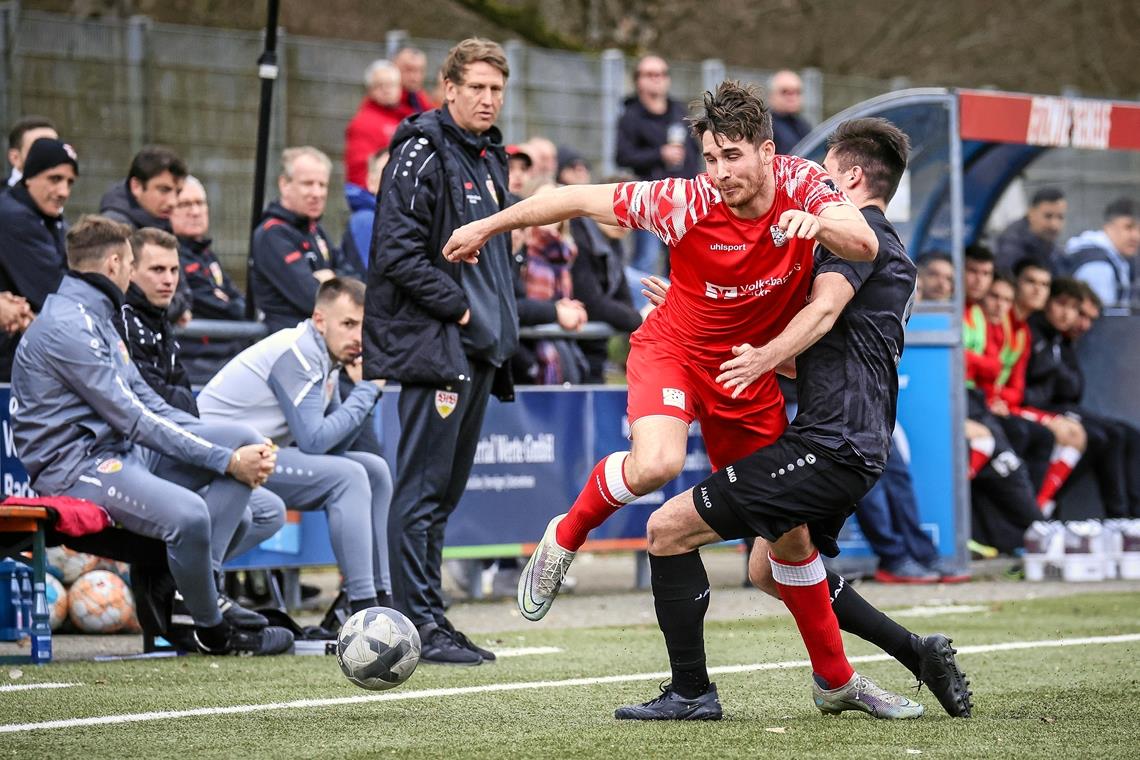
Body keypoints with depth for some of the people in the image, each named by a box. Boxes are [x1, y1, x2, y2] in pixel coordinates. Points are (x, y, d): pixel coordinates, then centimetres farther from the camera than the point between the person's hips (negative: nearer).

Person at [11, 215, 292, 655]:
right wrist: (224, 460, -17)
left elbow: (148, 403, 17)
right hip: (76, 466, -11)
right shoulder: (68, 326, -14)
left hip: (123, 452, 11)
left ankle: (194, 574, -11)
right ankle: (212, 630, -11)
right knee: (187, 513, -35)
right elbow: (132, 419, -18)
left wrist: (237, 450, 4)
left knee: (244, 440, -2)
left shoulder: (96, 318, 20)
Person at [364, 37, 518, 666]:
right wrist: (458, 307, -15)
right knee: (423, 488, -8)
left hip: (477, 348, 9)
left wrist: (499, 327, 16)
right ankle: (420, 622, -8)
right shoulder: (422, 154, -10)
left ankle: (427, 619, 15)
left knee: (444, 490, 11)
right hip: (434, 346, -9)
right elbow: (399, 254, -18)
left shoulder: (490, 157, 18)